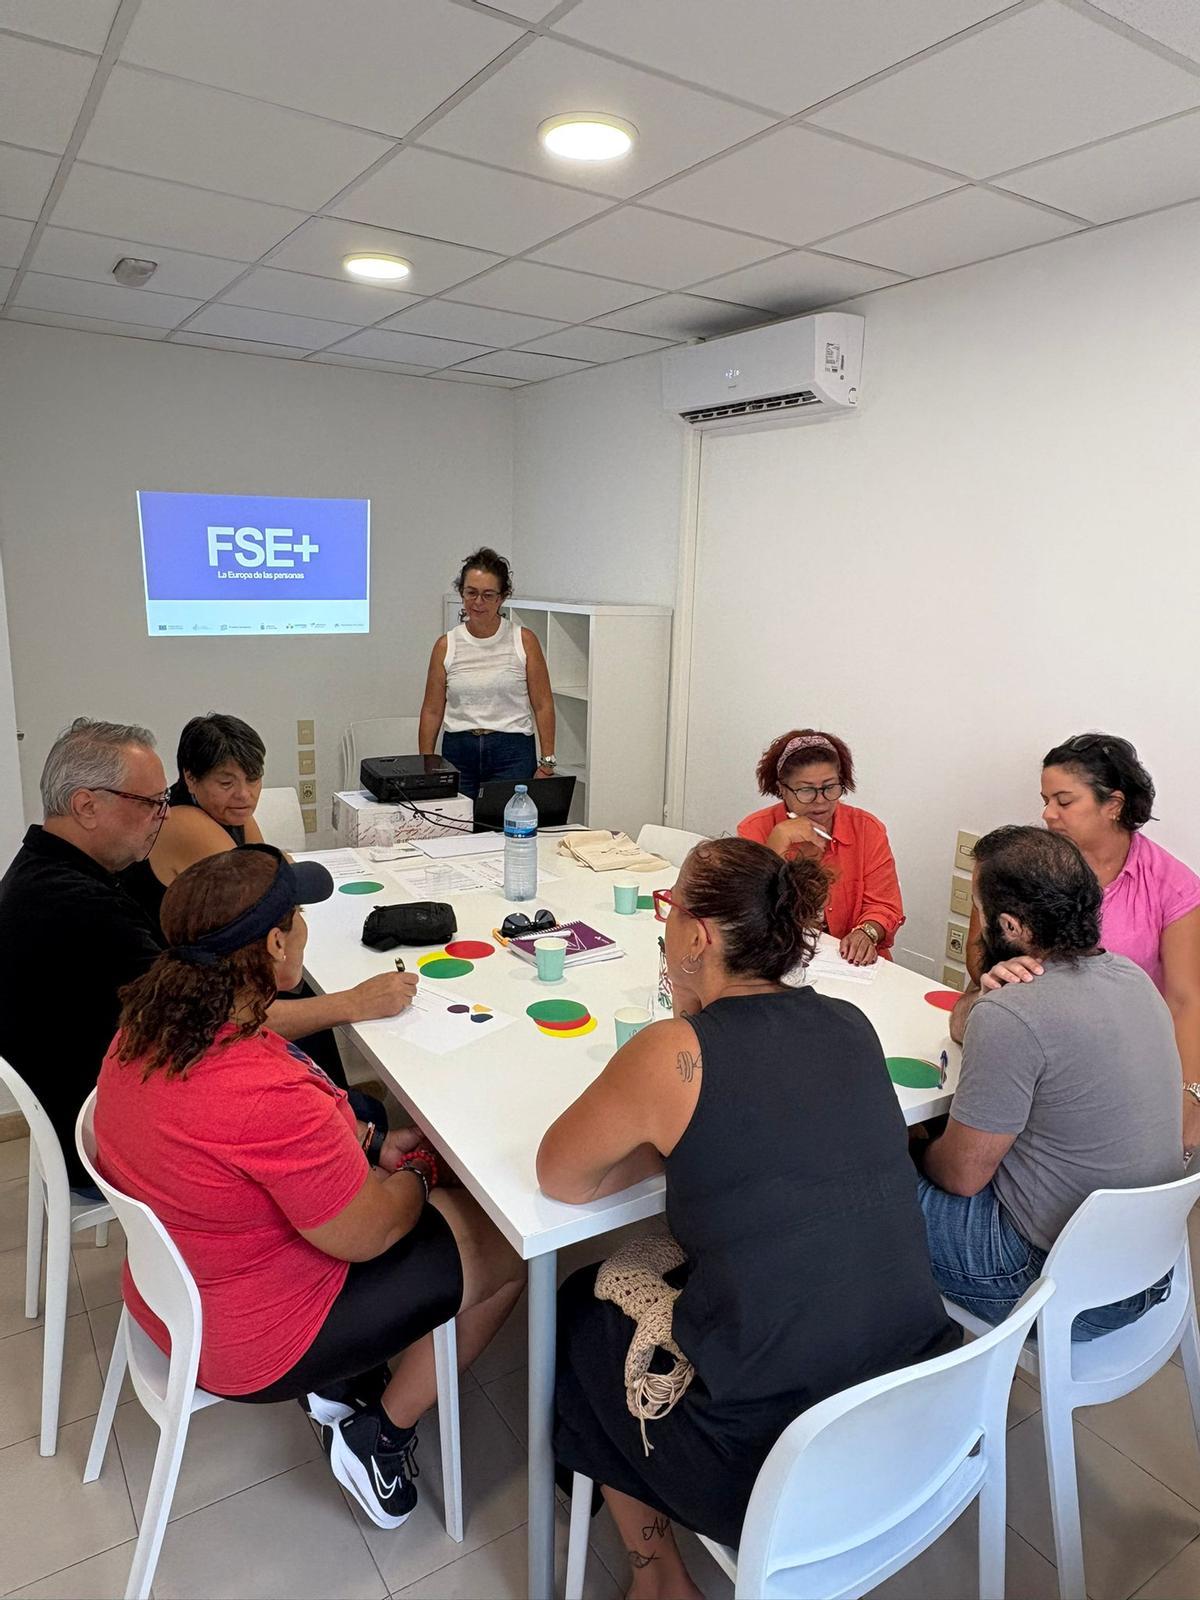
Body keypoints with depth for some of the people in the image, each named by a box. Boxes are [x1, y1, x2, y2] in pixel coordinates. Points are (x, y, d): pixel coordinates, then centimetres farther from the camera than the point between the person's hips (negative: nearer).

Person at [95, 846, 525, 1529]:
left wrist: (363, 1146, -1)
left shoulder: (147, 1025, -12)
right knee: (508, 1247, 4)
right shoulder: (269, 1095, -38)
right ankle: (380, 1436, 15)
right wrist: (415, 1176, -3)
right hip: (256, 1344, -8)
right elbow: (365, 1234, -24)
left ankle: (340, 1380, 23)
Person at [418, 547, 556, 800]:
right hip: (458, 752, 2)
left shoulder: (524, 640, -2)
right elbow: (432, 710, 7)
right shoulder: (446, 646, 3)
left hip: (512, 753, -2)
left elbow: (543, 705, 0)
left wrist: (547, 763, -5)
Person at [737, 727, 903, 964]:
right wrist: (780, 838, -20)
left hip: (850, 962, 3)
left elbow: (883, 906, 0)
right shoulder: (755, 829, -5)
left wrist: (866, 933, -21)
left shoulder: (868, 829, 0)